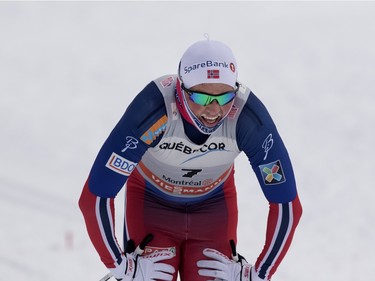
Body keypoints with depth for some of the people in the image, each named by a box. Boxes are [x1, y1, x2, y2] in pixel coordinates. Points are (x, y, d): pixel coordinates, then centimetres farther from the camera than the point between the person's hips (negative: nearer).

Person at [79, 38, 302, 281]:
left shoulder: (248, 116, -33)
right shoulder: (154, 110, -39)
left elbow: (286, 204, -21)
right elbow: (94, 197, -33)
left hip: (215, 202, 2)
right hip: (150, 200, -1)